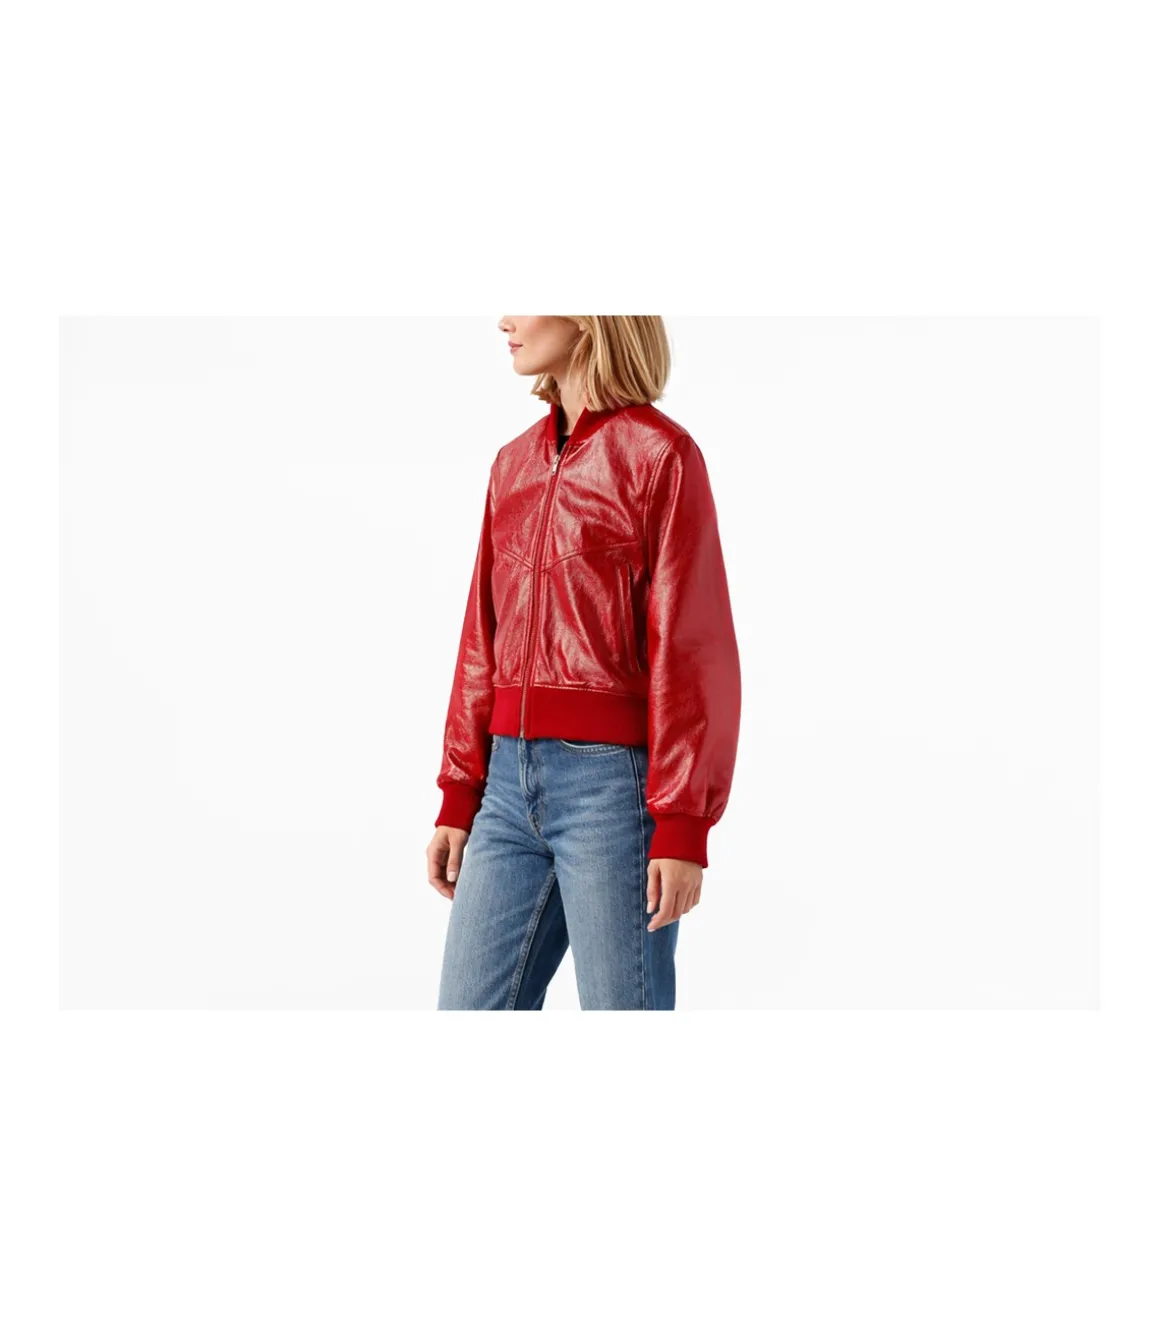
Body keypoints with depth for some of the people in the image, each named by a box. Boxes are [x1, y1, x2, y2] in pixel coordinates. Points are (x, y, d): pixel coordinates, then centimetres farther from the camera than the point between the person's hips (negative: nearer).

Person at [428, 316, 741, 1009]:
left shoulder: (660, 454, -6)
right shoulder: (513, 463, 13)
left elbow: (694, 646, -9)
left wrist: (683, 828, -13)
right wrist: (458, 798, 13)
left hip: (613, 773, -6)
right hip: (511, 777, 6)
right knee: (469, 1006, 7)